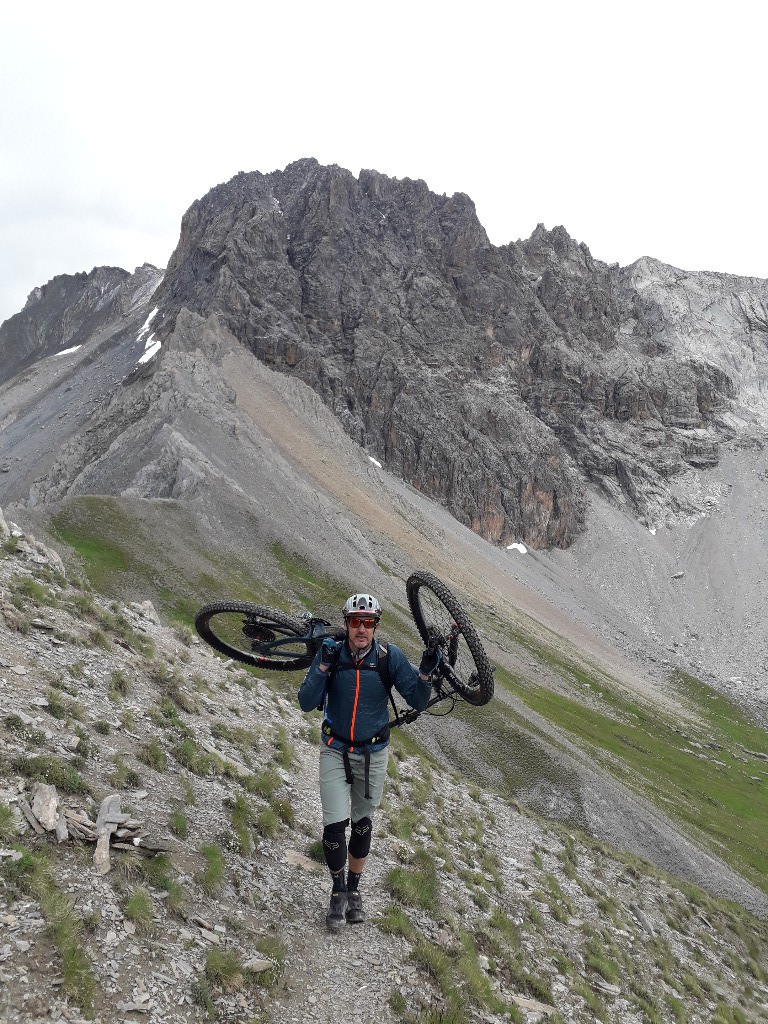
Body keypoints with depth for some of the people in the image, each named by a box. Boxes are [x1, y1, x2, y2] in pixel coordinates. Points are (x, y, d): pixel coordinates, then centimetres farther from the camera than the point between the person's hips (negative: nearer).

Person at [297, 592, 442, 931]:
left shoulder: (390, 657, -15)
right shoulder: (331, 653, -15)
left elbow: (418, 702, -13)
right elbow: (307, 703, -20)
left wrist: (425, 674, -32)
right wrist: (324, 667, -33)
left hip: (373, 754, 1)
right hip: (335, 751, -1)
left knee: (362, 824, 16)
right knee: (335, 825, -9)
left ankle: (354, 889, 38)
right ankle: (337, 890, 18)